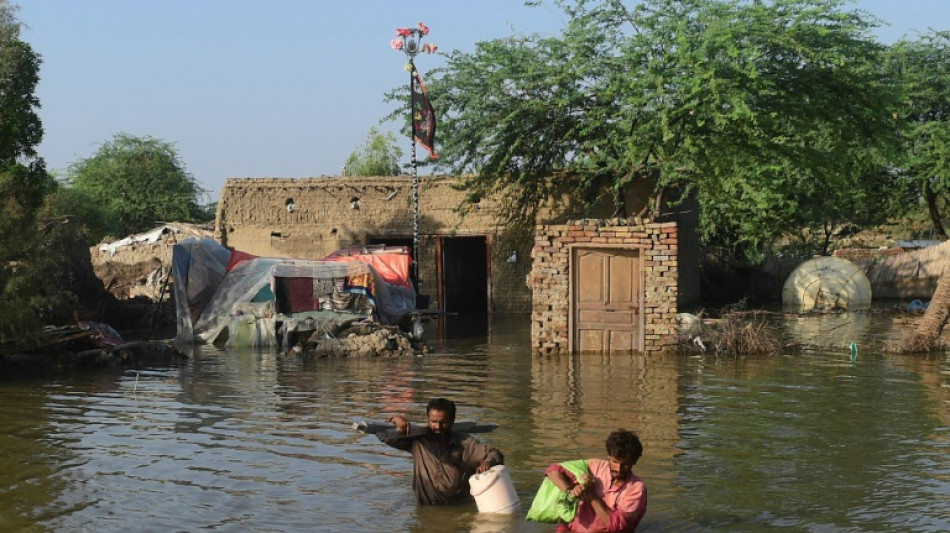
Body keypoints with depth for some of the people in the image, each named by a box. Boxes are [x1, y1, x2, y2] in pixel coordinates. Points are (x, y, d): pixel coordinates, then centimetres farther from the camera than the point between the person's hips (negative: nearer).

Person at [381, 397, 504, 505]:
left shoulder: (466, 443, 2)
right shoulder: (418, 440, 2)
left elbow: (495, 455, 2)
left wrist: (487, 463, -22)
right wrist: (396, 419, -18)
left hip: (460, 508, -1)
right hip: (427, 509, 1)